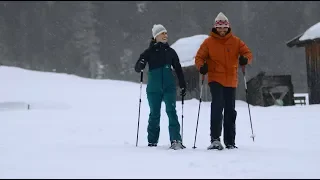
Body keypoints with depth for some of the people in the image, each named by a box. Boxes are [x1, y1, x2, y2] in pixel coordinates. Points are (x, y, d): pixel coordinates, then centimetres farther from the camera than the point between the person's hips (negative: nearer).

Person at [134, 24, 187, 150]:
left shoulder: (170, 52, 9)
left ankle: (176, 140, -19)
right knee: (154, 114, 5)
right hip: (153, 89, -1)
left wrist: (182, 86, 13)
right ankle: (152, 142, 15)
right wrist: (141, 65, -24)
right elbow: (137, 68, 0)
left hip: (169, 87, 1)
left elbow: (178, 69, 16)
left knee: (171, 111, -14)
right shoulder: (149, 52, 2)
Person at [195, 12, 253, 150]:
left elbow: (248, 53, 4)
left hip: (231, 81, 3)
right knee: (217, 106, -21)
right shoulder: (209, 42, 0)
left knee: (230, 111, 10)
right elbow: (199, 57, 1)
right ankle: (215, 138, -21)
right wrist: (202, 66, -20)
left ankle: (230, 141, 20)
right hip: (215, 79, -3)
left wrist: (245, 59, -20)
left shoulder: (235, 41, 5)